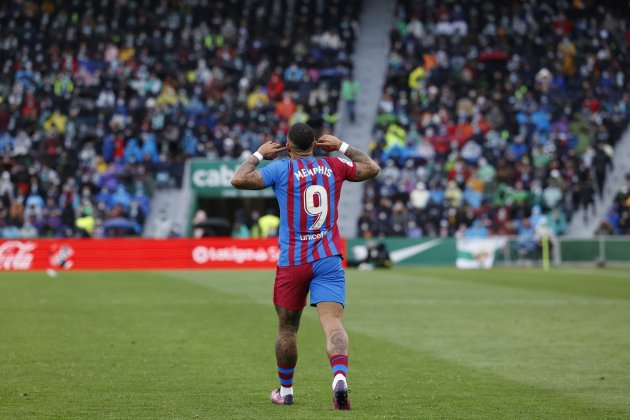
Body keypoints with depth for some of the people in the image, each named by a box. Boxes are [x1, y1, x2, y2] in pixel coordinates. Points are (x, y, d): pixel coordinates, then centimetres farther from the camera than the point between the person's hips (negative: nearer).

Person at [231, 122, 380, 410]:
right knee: (333, 323, -12)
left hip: (292, 261, -1)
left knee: (287, 329, 14)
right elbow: (372, 168, 24)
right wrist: (342, 146, 31)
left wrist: (258, 155, 6)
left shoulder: (281, 168, -4)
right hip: (329, 259, 2)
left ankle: (285, 391, 26)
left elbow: (239, 180, -10)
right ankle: (340, 377, -36)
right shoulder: (333, 167, 8)